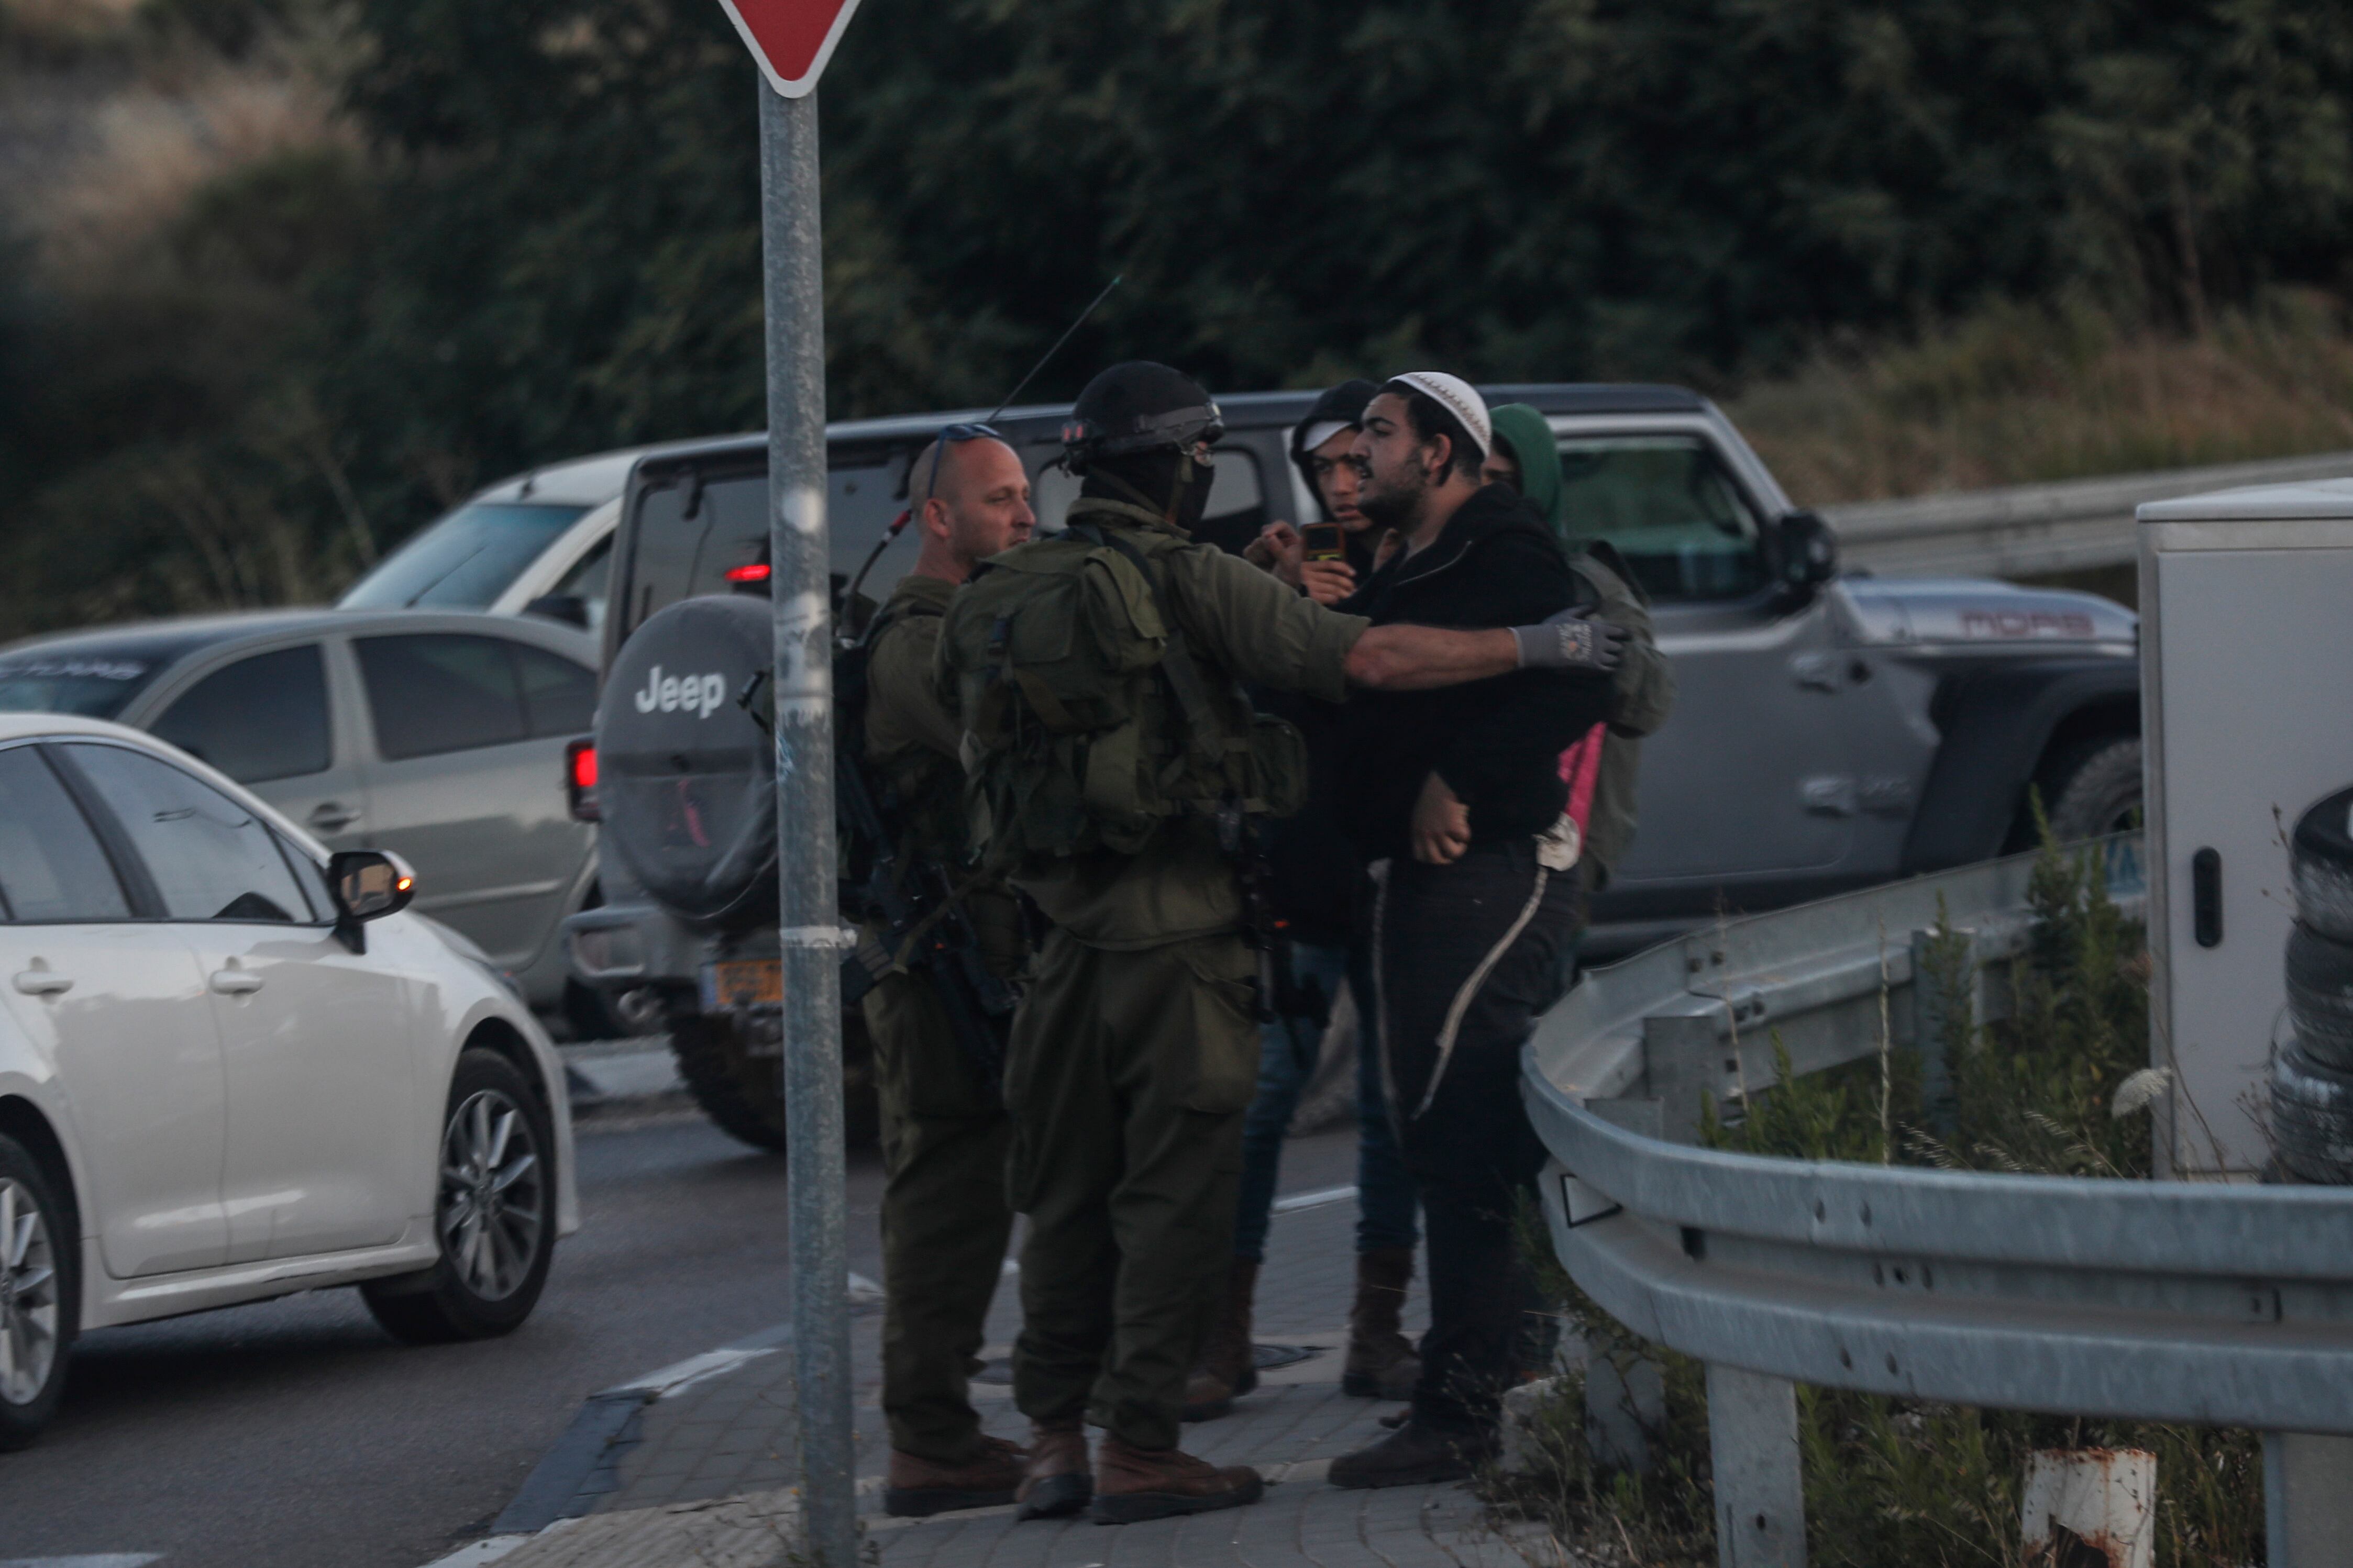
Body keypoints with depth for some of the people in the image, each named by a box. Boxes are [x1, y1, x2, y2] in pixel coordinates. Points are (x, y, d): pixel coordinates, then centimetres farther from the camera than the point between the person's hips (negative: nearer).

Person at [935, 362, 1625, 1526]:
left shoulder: (993, 602, 8)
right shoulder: (1186, 582, -9)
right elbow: (1371, 659, -13)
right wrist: (1534, 648, -5)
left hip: (1061, 935, 6)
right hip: (1177, 931, -6)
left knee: (1066, 1198, 13)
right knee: (1175, 1192, 0)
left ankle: (1054, 1441, 13)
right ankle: (1137, 1449, -2)